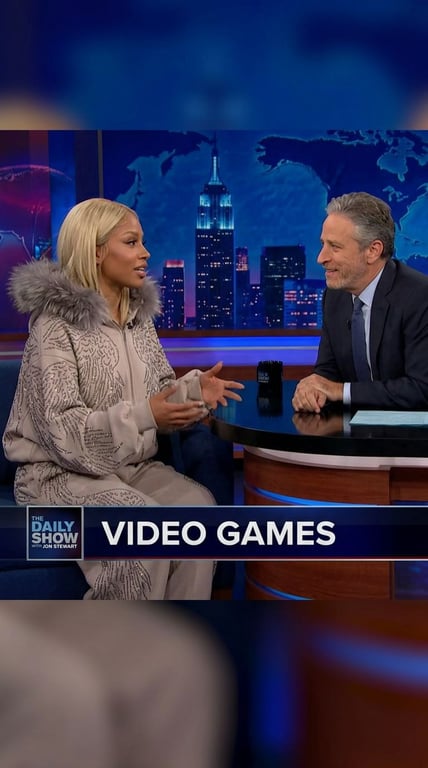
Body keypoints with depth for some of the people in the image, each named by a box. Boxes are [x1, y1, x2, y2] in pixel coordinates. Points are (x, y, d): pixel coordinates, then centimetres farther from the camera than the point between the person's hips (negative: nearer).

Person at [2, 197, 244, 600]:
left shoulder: (139, 314, 9)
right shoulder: (56, 321, -12)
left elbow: (159, 392, 14)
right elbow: (62, 427, -19)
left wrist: (193, 389, -9)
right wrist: (142, 417, -31)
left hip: (134, 467, 6)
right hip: (64, 473, -6)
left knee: (198, 505, -22)